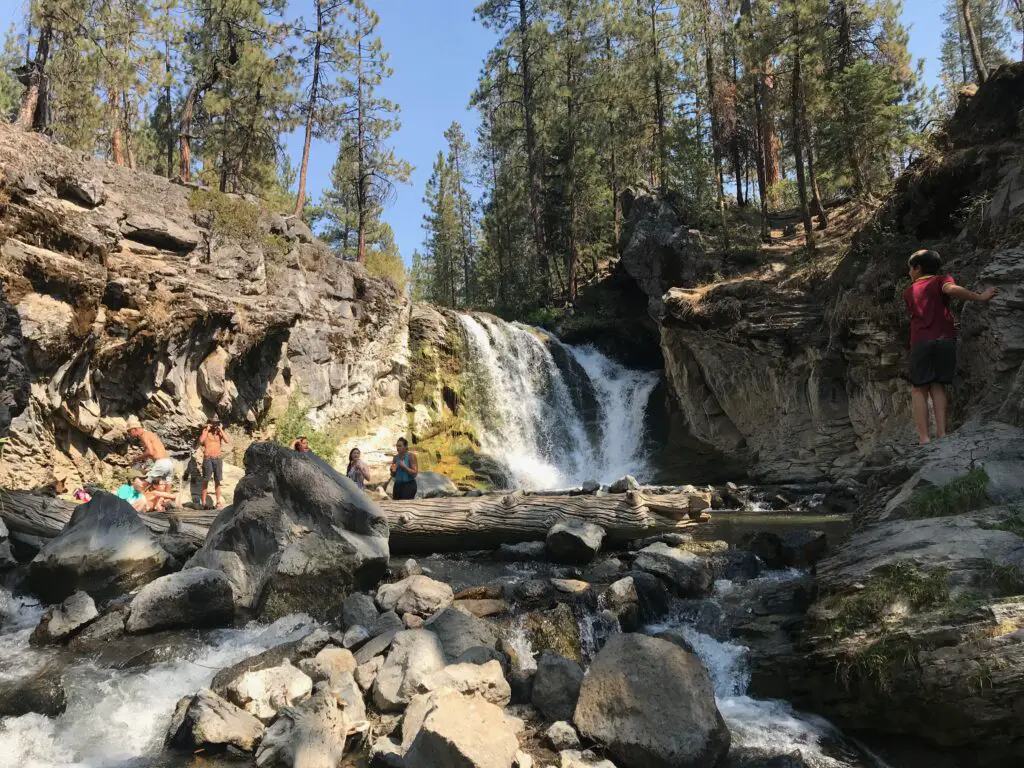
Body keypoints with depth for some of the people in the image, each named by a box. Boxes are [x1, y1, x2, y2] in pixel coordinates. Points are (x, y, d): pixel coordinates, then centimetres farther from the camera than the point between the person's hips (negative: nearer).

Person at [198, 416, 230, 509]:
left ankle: (218, 501, 9)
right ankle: (203, 502, -3)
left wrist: (221, 430, -4)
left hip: (218, 459, 3)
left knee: (218, 481, 6)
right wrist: (207, 429, -10)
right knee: (206, 481, -5)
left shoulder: (219, 432, 11)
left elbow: (227, 441, -5)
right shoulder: (205, 431, 3)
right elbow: (201, 441, -16)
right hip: (208, 458, -3)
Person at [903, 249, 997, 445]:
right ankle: (941, 433, -7)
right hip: (946, 339, 0)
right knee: (938, 386, 6)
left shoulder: (909, 291, 19)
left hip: (921, 341, 0)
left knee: (919, 390, 1)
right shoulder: (941, 280, 11)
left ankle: (924, 438, -11)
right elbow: (952, 290, -12)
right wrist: (980, 297, -6)